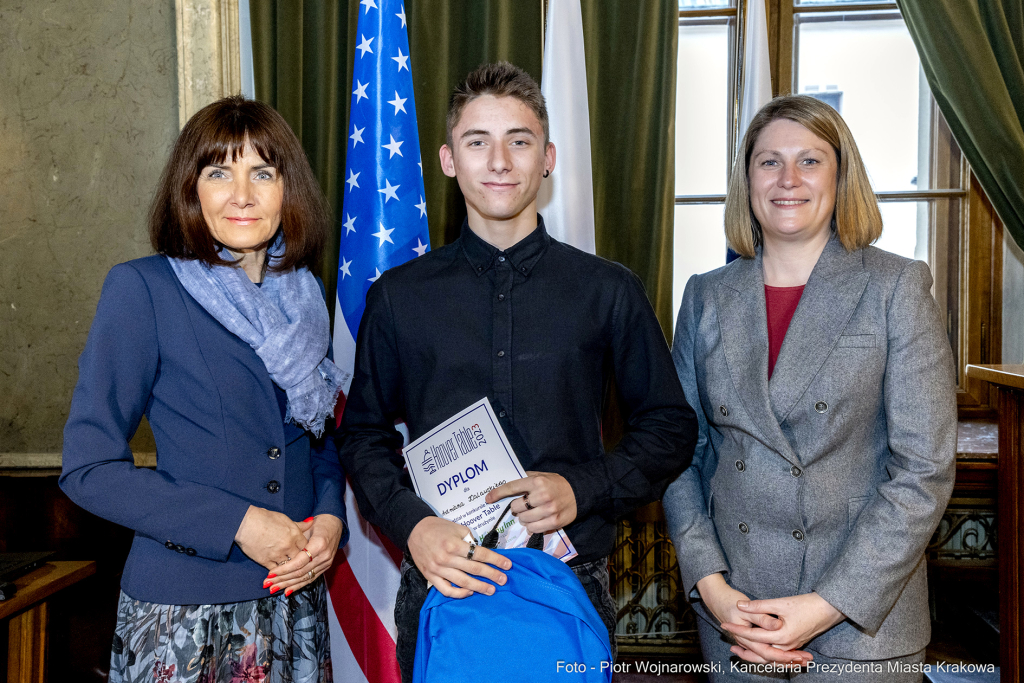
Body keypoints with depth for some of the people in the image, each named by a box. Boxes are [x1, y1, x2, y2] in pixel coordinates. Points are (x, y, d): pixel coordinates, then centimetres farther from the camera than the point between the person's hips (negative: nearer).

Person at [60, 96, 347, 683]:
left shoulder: (306, 297, 5)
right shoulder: (142, 289, -8)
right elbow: (89, 467, -10)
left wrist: (330, 517, -5)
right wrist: (237, 523, -17)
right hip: (181, 610, -4)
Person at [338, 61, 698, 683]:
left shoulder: (610, 292, 1)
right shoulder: (399, 295, 3)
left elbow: (671, 427, 5)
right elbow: (364, 432, 7)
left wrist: (582, 489, -11)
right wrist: (412, 524, -11)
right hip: (442, 582, 1)